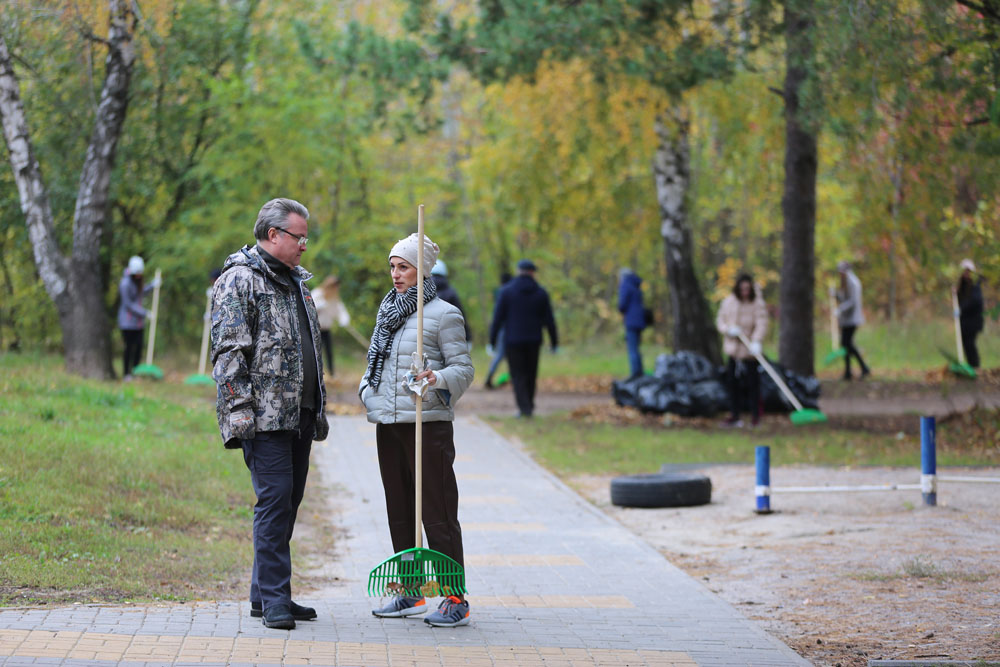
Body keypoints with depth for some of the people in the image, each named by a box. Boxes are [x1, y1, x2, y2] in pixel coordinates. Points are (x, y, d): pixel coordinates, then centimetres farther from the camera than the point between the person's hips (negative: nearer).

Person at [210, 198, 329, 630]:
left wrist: (319, 408, 24)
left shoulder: (295, 281, 21)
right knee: (275, 498, -12)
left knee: (288, 501, 10)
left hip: (299, 415, 9)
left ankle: (264, 594, 17)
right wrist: (240, 407, -20)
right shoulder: (240, 279, -7)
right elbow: (229, 349, -14)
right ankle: (274, 599, -8)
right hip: (264, 414, -9)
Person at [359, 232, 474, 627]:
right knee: (399, 509, 12)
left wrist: (438, 379, -27)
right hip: (388, 423, 7)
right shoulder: (388, 311, 16)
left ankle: (456, 599, -4)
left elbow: (464, 368, -7)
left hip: (427, 421, -7)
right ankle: (410, 594, 21)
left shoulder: (443, 314, -5)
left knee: (437, 512, -7)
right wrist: (366, 388, 6)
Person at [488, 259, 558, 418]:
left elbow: (498, 317, -5)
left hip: (513, 340, -2)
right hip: (533, 340, 2)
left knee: (518, 375, 0)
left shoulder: (507, 291, -5)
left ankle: (524, 407, -13)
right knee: (531, 373, 15)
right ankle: (529, 405, 20)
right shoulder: (541, 293, 1)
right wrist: (554, 341, 11)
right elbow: (549, 320, 3)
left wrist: (492, 340, 0)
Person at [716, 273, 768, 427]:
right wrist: (728, 329, -12)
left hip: (749, 351, -4)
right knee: (733, 382, 6)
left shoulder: (758, 303, -8)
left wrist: (756, 342, -35)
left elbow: (761, 324, -18)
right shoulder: (729, 302, 5)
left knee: (752, 383, -6)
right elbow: (720, 320, 10)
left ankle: (755, 416, 3)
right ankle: (734, 415, 14)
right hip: (733, 349, 4)